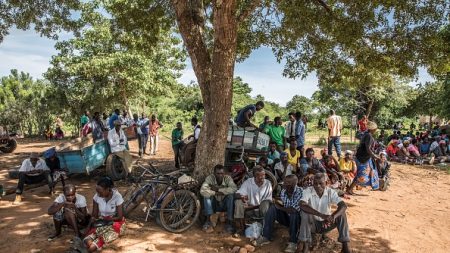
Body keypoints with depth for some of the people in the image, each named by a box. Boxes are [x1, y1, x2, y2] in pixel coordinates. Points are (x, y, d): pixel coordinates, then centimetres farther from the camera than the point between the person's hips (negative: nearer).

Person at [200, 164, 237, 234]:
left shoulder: (228, 178, -17)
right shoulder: (210, 178, -17)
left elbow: (234, 189, -36)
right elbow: (202, 191, -31)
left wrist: (218, 189, -32)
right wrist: (215, 193, -30)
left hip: (225, 205, 0)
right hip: (214, 205, 0)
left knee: (231, 195, -28)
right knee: (206, 195, -26)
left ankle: (229, 222, -20)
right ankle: (208, 221, -19)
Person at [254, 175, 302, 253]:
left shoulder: (300, 192, -23)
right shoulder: (283, 191, -3)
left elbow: (294, 210, -32)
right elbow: (281, 205, 6)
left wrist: (280, 207, -19)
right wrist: (277, 203, -14)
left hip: (296, 219, -5)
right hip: (285, 217, 6)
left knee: (294, 213, -36)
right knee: (273, 207, -16)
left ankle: (293, 242, -21)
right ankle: (266, 237, -15)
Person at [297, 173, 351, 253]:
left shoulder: (330, 192, -12)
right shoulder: (307, 191, -20)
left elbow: (343, 205, -25)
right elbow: (302, 205, -38)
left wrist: (333, 216, -45)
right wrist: (321, 215, -48)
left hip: (326, 223, 2)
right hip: (312, 223, -2)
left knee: (341, 214, -21)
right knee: (305, 212, -32)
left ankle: (345, 245, -16)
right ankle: (305, 245, -25)